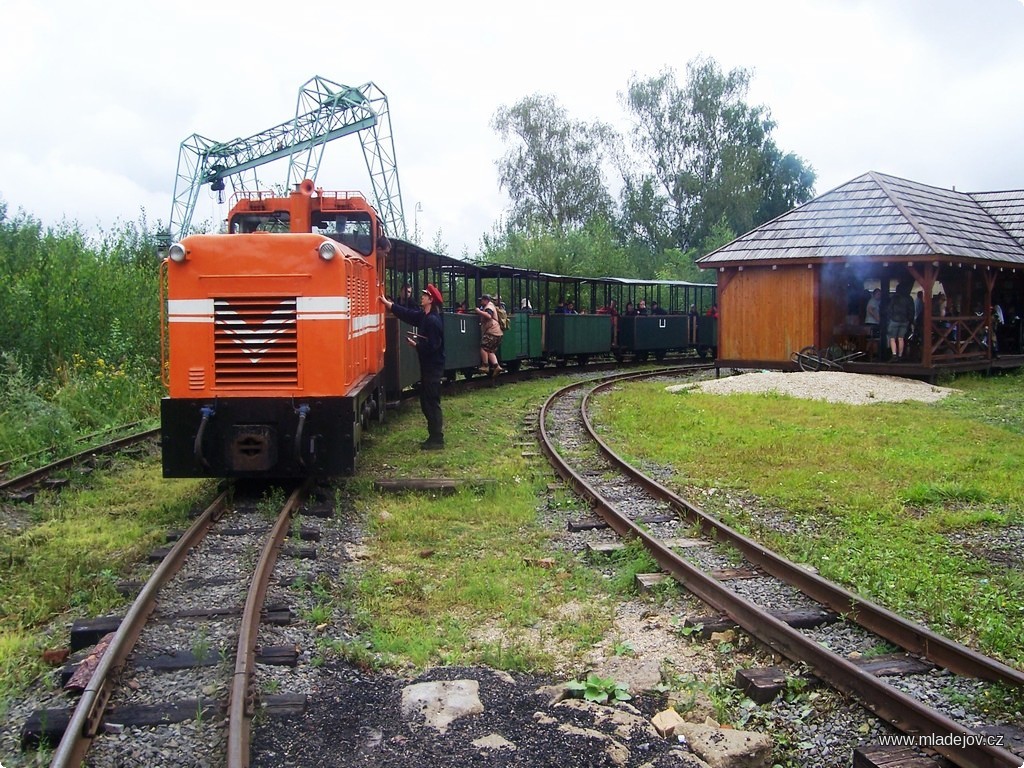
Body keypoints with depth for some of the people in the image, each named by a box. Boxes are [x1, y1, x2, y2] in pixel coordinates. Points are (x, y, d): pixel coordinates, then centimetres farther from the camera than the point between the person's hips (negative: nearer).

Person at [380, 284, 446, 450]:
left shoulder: (433, 320, -21)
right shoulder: (424, 316, 9)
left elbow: (432, 346, -25)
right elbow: (407, 314, 17)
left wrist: (415, 345, -11)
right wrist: (387, 303, 18)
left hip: (433, 368, -10)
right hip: (428, 366, 10)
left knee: (432, 404, -4)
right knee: (427, 403, 14)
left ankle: (437, 440, 2)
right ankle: (434, 437, 21)